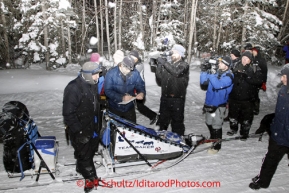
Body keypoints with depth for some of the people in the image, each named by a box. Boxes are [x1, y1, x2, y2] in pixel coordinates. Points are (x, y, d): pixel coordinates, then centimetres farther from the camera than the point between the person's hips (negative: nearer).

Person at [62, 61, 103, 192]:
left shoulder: (93, 85, 2)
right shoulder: (74, 88, -24)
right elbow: (68, 112, -23)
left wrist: (98, 123, 18)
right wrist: (78, 130, -23)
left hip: (92, 126, 8)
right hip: (80, 129, -8)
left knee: (91, 149, 21)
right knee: (84, 153, 6)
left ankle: (82, 169, 45)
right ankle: (90, 177, 25)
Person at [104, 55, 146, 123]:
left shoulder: (135, 73, -12)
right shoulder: (111, 73, -17)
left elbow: (140, 85, 0)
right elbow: (107, 90, -20)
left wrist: (141, 93, -24)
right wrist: (122, 97, -31)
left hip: (129, 108, 2)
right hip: (114, 108, -1)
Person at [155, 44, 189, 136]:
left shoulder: (184, 65, -1)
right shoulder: (167, 65, 11)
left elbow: (176, 72, -23)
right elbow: (160, 81, 6)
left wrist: (164, 62, -18)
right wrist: (159, 67, -5)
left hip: (177, 99, -4)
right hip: (165, 98, 4)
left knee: (177, 121, 5)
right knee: (162, 121, 15)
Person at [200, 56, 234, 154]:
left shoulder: (228, 76, -13)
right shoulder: (216, 72, 6)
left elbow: (217, 85, -30)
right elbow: (203, 81, 4)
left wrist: (210, 75, -27)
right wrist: (204, 72, -9)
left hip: (219, 105, -7)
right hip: (209, 103, 7)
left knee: (216, 126, 1)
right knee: (209, 123, 21)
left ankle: (216, 146, 17)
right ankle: (212, 140, 43)